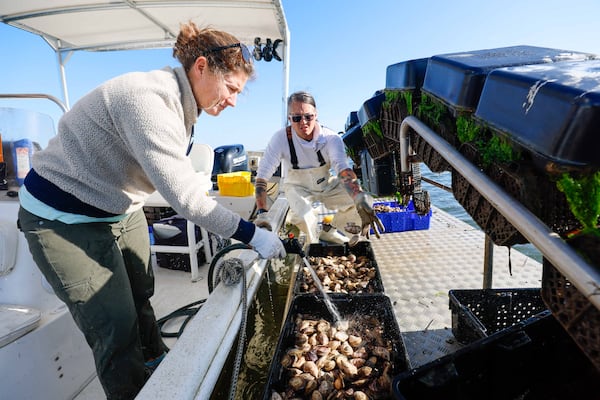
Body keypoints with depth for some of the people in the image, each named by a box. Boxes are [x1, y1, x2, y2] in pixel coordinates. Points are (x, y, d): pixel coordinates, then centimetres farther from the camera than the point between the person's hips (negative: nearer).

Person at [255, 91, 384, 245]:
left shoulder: (331, 138, -24)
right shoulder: (281, 138, -25)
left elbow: (343, 169, -38)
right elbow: (262, 175, -25)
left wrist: (361, 201, -56)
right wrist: (262, 212, -36)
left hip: (327, 184, 2)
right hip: (298, 187, -2)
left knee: (365, 201, -16)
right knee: (303, 218, -34)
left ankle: (329, 231, 10)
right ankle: (312, 244, 4)